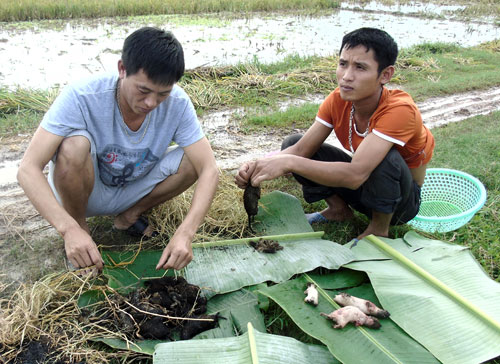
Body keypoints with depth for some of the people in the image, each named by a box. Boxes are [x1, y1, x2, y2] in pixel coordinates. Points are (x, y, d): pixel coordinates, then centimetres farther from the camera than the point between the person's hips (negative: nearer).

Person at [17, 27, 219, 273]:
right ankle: (81, 227, -7)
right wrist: (70, 230, -47)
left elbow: (209, 170, -26)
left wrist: (185, 234, -40)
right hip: (83, 190, -2)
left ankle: (129, 216, 3)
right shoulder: (81, 97, -30)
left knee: (193, 159, -21)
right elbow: (27, 169, -33)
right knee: (74, 145, -34)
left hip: (133, 191, 3)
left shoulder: (178, 104, -23)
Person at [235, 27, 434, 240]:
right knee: (291, 144, -10)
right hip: (361, 184, 5)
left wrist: (289, 162, -47)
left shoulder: (399, 110, -33)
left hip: (402, 200, -4)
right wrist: (258, 166, -36)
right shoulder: (338, 99, -14)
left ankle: (379, 228, -10)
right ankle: (338, 209, 6)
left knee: (388, 158, -39)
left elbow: (355, 174, -43)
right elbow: (302, 149, -18)